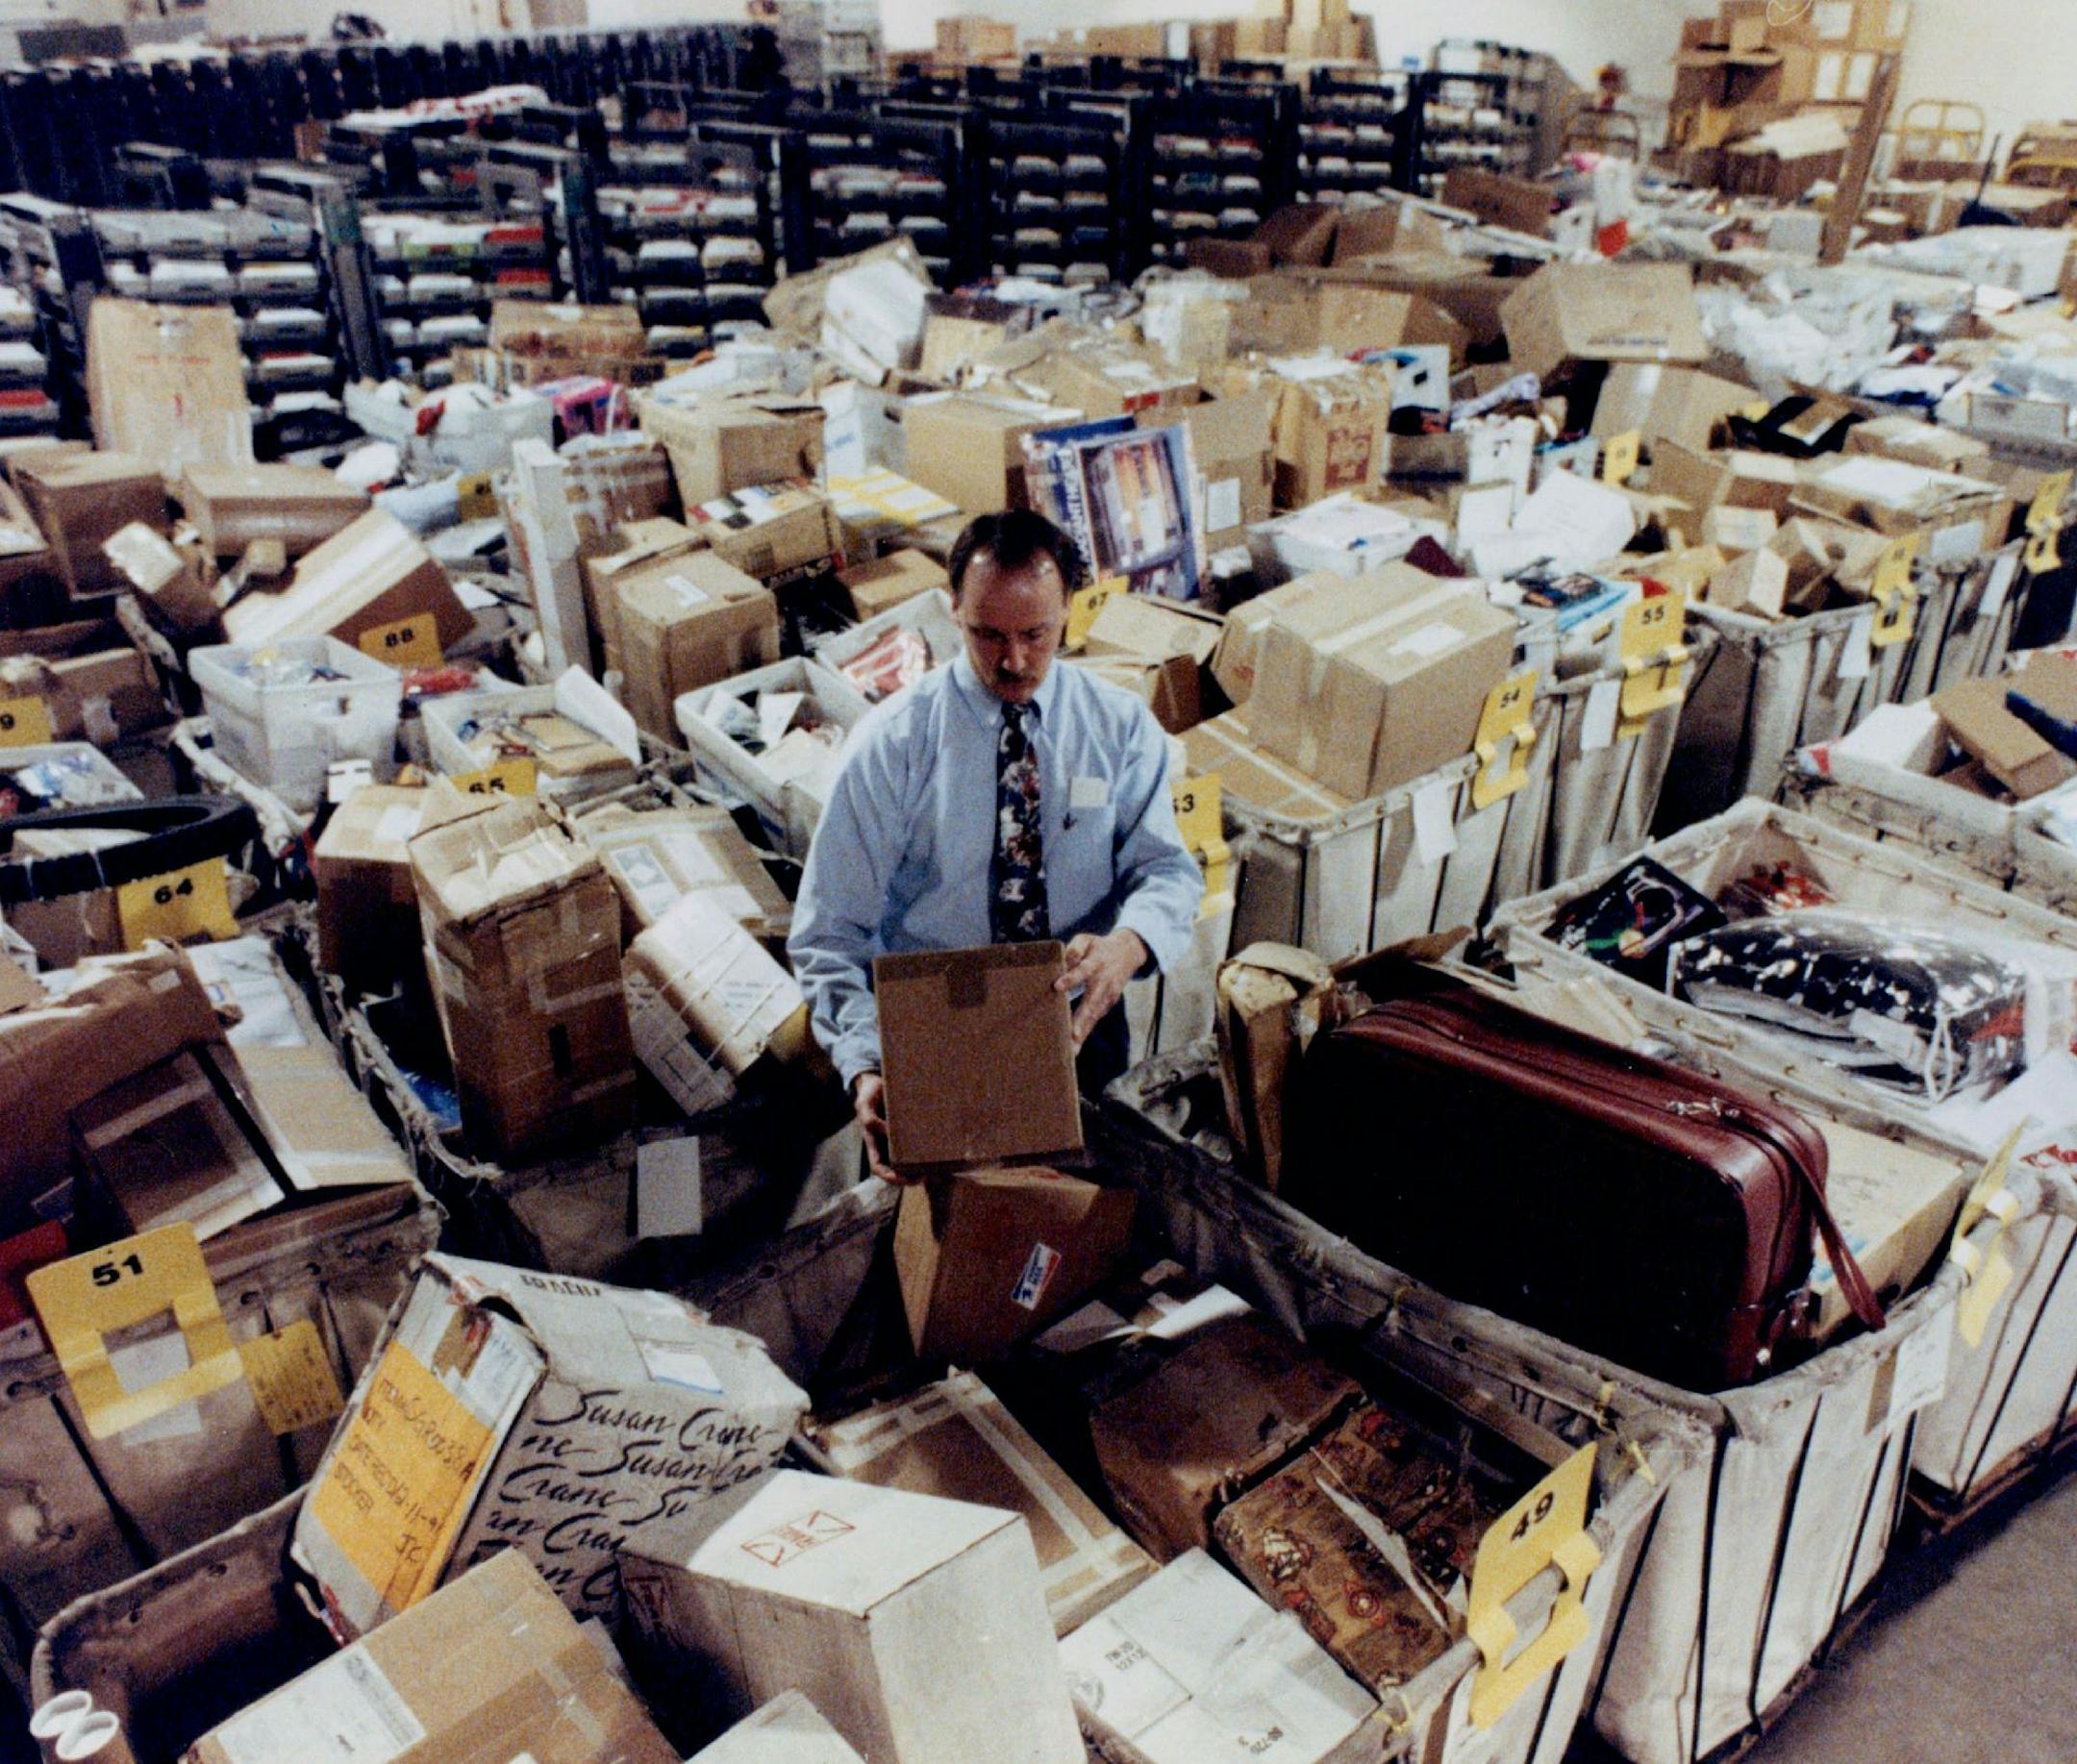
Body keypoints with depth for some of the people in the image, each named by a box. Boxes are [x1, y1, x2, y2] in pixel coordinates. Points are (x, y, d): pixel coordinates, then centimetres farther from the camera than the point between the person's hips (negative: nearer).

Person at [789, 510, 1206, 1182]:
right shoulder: (891, 743, -8)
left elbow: (1168, 870, -3)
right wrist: (864, 1069, -26)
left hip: (1078, 1020, 2)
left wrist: (1128, 944, -29)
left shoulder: (1122, 725, 0)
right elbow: (830, 931, -10)